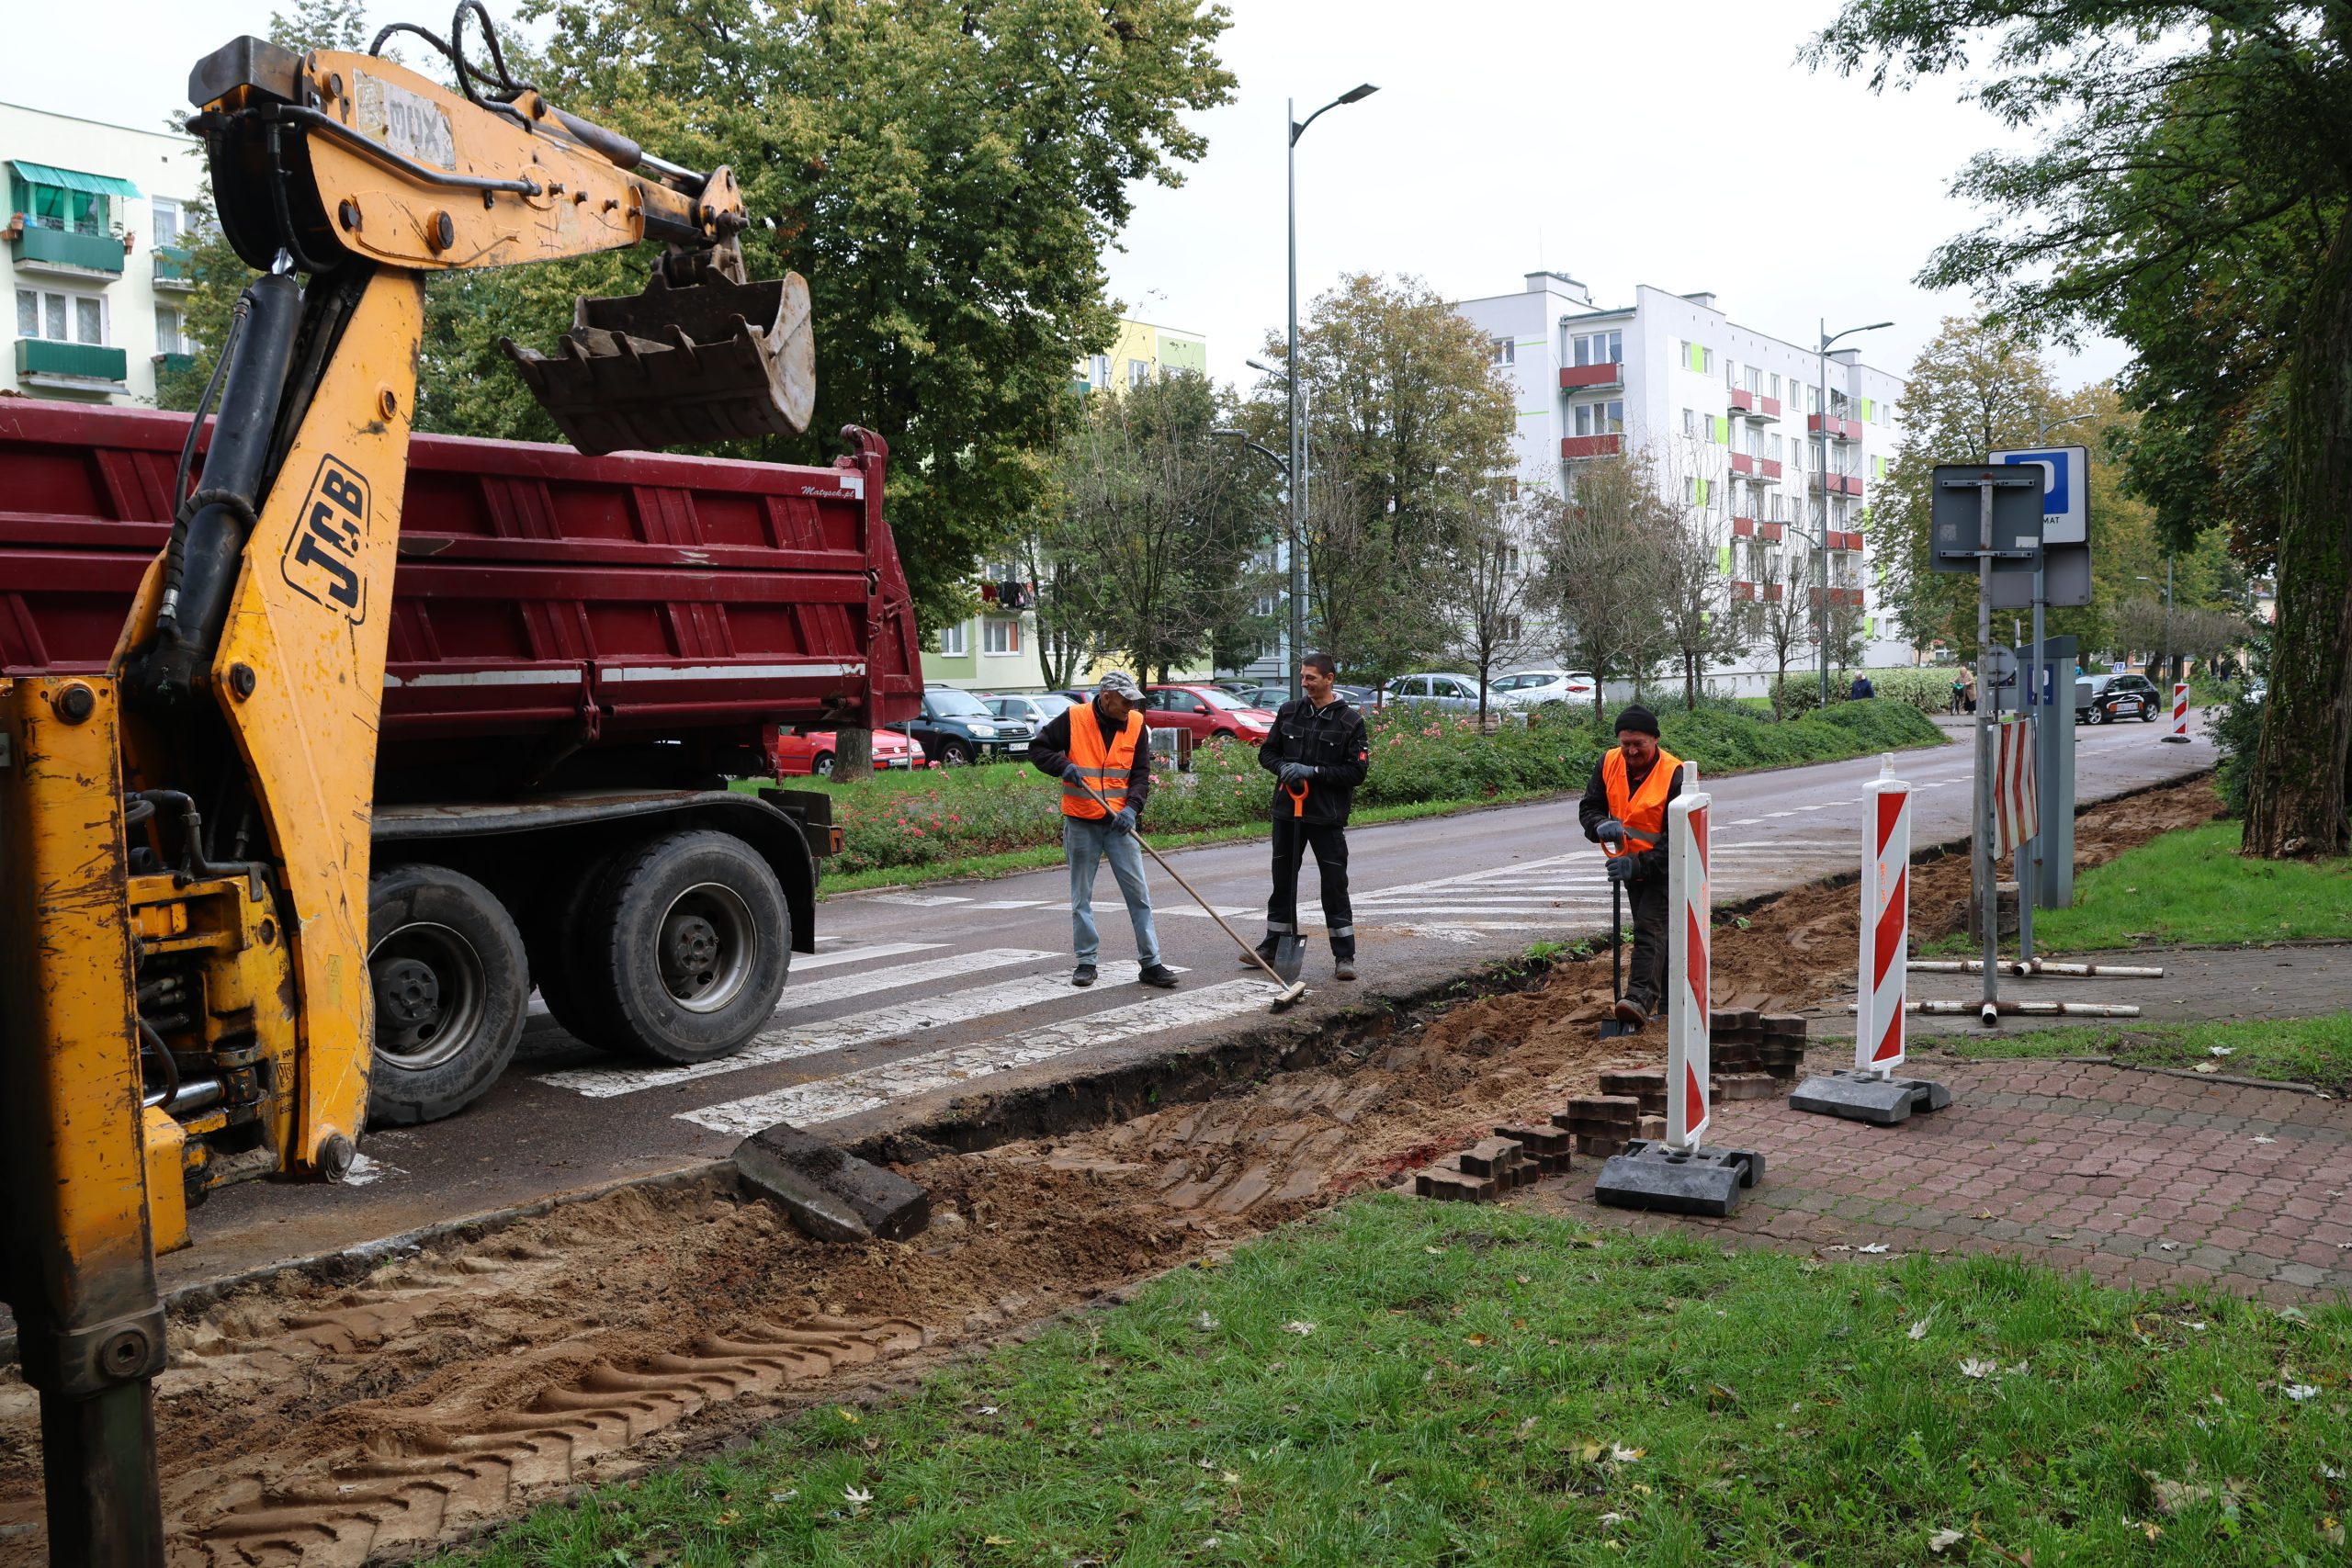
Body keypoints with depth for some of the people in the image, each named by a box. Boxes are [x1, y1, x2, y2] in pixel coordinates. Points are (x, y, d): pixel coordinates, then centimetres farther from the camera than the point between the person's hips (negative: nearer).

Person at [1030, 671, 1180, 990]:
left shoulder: (1136, 724, 0)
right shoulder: (1073, 719, -7)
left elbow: (1141, 773, 0)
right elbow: (1038, 748, 1)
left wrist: (1132, 808, -16)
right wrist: (1063, 766, -17)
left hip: (1119, 822, 1)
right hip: (1080, 823, -1)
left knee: (1138, 893, -1)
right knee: (1081, 897, 8)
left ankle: (1151, 963, 4)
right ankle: (1086, 962, 19)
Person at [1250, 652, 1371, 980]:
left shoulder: (1349, 719, -6)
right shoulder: (1289, 711, 5)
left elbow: (1357, 771, -10)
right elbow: (1267, 752, 12)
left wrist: (1314, 772, -18)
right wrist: (1284, 767, -10)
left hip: (1328, 817, -4)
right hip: (1287, 811, 4)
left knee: (1334, 885, 0)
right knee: (1283, 881, 14)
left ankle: (1344, 956, 8)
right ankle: (1274, 945, 27)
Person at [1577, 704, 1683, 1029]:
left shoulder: (1674, 774, -25)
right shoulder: (1609, 763, -7)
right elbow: (1588, 807, 1)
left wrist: (1638, 865, -33)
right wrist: (1602, 826, -22)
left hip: (1664, 867, -7)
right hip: (1631, 863, 7)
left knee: (1650, 929, -19)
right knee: (1651, 929, 18)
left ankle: (1640, 1000, -29)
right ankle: (1674, 998, 34)